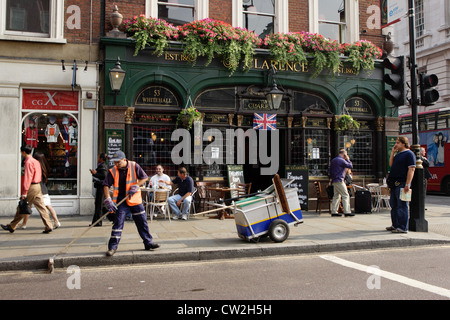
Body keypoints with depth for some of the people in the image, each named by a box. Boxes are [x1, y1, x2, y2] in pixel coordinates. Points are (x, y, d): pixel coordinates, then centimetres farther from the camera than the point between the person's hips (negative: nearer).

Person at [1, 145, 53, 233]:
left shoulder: (28, 162, -12)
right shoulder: (36, 161, 15)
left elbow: (27, 178, -18)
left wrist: (24, 192, -19)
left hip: (31, 187, -8)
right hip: (38, 186, 8)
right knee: (41, 207, 4)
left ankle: (12, 226, 17)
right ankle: (48, 226, -1)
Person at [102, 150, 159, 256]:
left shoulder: (134, 166, -6)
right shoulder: (112, 171, -7)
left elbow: (144, 178, -1)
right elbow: (106, 185, -7)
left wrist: (136, 186, -16)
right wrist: (108, 199, -18)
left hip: (135, 199, 1)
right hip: (121, 201, -1)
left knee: (142, 222, 7)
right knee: (118, 223, -5)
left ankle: (148, 243, 20)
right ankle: (112, 247, 3)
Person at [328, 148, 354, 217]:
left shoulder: (333, 160, 15)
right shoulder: (342, 160, -12)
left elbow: (329, 170, 19)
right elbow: (350, 166, -8)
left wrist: (331, 178, 24)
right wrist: (348, 159, 4)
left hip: (334, 181, 9)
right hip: (339, 180, -9)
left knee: (336, 196, 11)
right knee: (345, 195, -5)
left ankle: (334, 212, 11)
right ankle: (347, 212, -8)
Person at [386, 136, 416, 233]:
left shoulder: (409, 154, -9)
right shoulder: (398, 154, 18)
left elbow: (411, 169, -16)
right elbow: (391, 164, 17)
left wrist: (407, 184, -22)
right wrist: (393, 152, 10)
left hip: (402, 183, -9)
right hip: (394, 183, 9)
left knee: (402, 206, -6)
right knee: (394, 205, 14)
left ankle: (403, 228, -1)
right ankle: (395, 225, 23)